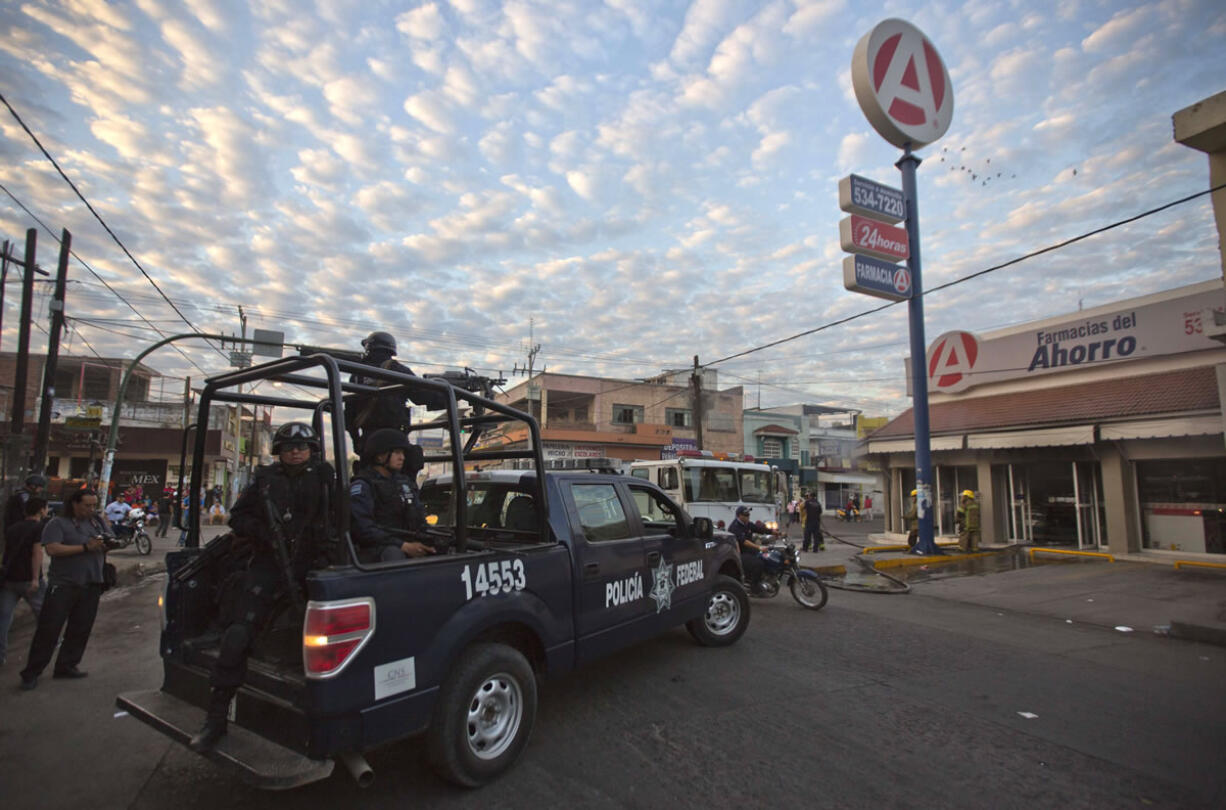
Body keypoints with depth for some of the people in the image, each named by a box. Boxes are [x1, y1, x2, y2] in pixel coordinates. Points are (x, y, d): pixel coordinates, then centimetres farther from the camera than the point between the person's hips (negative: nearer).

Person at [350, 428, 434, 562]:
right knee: (394, 554, -39)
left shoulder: (405, 481, 21)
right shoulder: (361, 486, -1)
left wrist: (426, 543, -1)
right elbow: (364, 530, -12)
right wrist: (404, 546, -18)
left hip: (408, 545, 6)